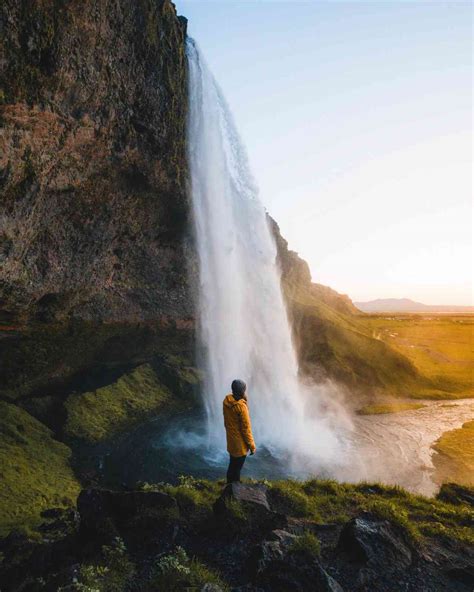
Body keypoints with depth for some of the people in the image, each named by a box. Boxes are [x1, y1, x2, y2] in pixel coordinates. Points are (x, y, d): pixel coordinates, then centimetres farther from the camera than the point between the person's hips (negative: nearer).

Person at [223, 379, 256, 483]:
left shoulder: (227, 400, -5)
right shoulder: (241, 406, -28)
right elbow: (246, 428, -20)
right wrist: (252, 445, -10)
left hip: (231, 440, 8)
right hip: (239, 444, -8)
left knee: (232, 466, 24)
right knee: (236, 469, 8)